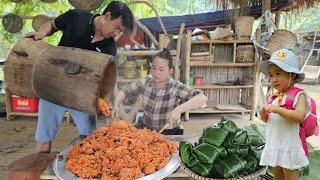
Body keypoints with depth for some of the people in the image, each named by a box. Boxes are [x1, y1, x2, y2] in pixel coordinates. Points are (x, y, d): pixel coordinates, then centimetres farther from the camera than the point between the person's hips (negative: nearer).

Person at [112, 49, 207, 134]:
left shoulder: (175, 88, -19)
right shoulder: (145, 82, -6)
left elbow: (202, 99, -29)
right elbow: (124, 91, 5)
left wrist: (178, 110, -41)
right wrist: (116, 105, -14)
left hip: (169, 132, -3)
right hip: (146, 127, 4)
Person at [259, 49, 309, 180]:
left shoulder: (299, 95, -12)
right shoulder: (274, 97, 8)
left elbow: (300, 116, -28)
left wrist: (276, 109, -29)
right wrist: (263, 115, -4)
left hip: (289, 146, -7)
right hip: (273, 145, 7)